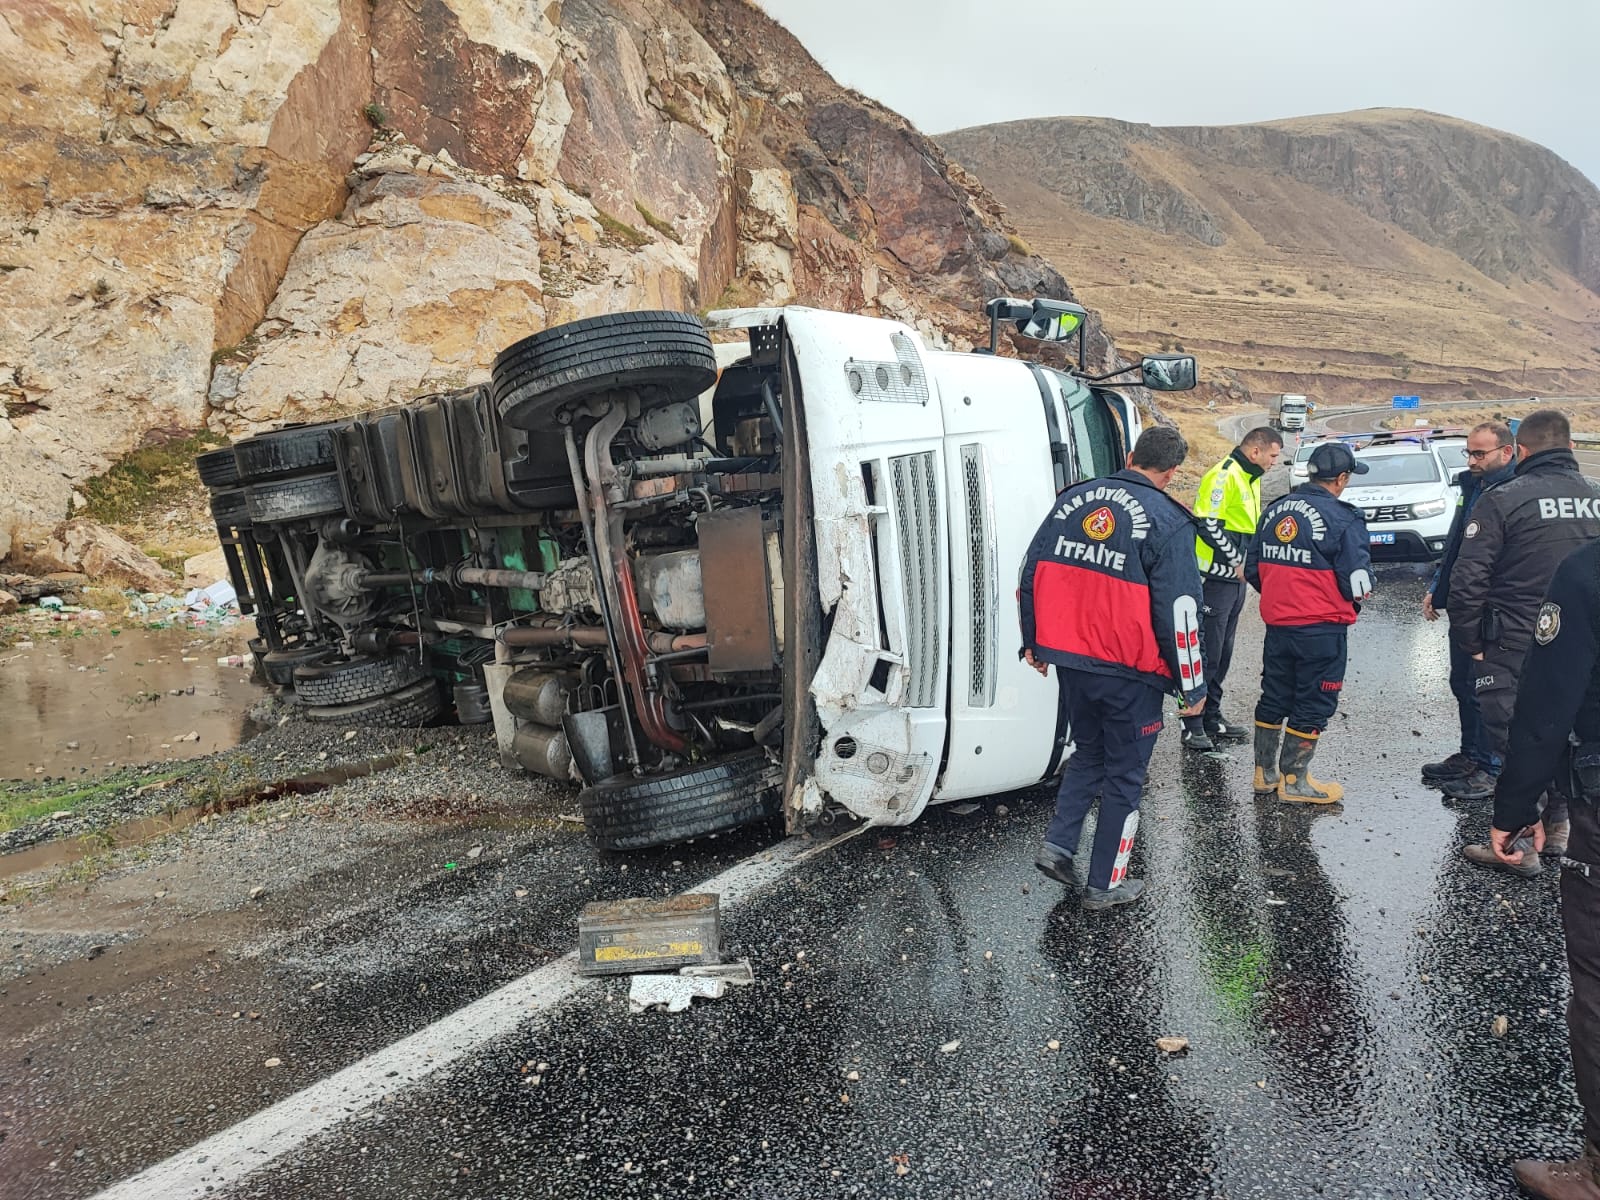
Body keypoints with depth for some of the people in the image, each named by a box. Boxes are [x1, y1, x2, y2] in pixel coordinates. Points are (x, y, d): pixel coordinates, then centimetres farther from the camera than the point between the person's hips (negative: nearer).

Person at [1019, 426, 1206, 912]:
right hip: (1130, 674, -4)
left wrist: (1034, 643, 18)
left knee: (1088, 753, 26)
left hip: (1070, 662, 5)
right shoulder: (1167, 521, -12)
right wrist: (1192, 685, -4)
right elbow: (1178, 611, -14)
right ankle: (1104, 885, 20)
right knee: (1125, 774, 11)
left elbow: (1031, 576, 7)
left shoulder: (1073, 499, 3)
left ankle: (1058, 844, 16)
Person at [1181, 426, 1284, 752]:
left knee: (1221, 654, 14)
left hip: (1236, 580, 10)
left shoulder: (1250, 479, 18)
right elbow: (1207, 525, -22)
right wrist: (1235, 563, -17)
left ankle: (1212, 718, 24)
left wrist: (1245, 563, 13)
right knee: (1206, 652, -6)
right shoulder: (1223, 477, -14)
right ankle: (1193, 726, 0)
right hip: (1215, 579, -10)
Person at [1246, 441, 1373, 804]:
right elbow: (1358, 582, -15)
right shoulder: (1342, 518, -15)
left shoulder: (1274, 511, 4)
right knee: (1312, 705, 6)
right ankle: (1294, 781, 14)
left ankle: (1265, 773, 26)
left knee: (1273, 697, 16)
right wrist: (1358, 595, 7)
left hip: (1277, 624, 6)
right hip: (1322, 629, -6)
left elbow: (1252, 569, 9)